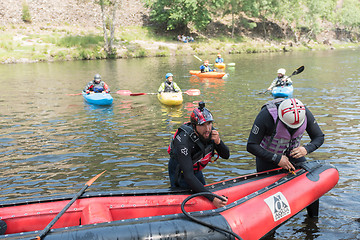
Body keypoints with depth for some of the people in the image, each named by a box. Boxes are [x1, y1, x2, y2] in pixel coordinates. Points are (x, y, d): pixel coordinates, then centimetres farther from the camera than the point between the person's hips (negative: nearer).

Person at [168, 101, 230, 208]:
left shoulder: (210, 132, -21)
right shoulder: (184, 141, -40)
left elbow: (226, 155, -12)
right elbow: (188, 176, -43)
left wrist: (218, 142, -34)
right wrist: (212, 198, -48)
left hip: (196, 170, 6)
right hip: (180, 173, -6)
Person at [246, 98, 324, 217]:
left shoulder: (305, 113, -22)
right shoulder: (266, 115, -34)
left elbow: (319, 137, -7)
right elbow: (251, 146, -30)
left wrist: (306, 149, -29)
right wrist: (277, 159, -31)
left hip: (292, 153, 3)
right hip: (267, 155, -3)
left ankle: (313, 220, 20)